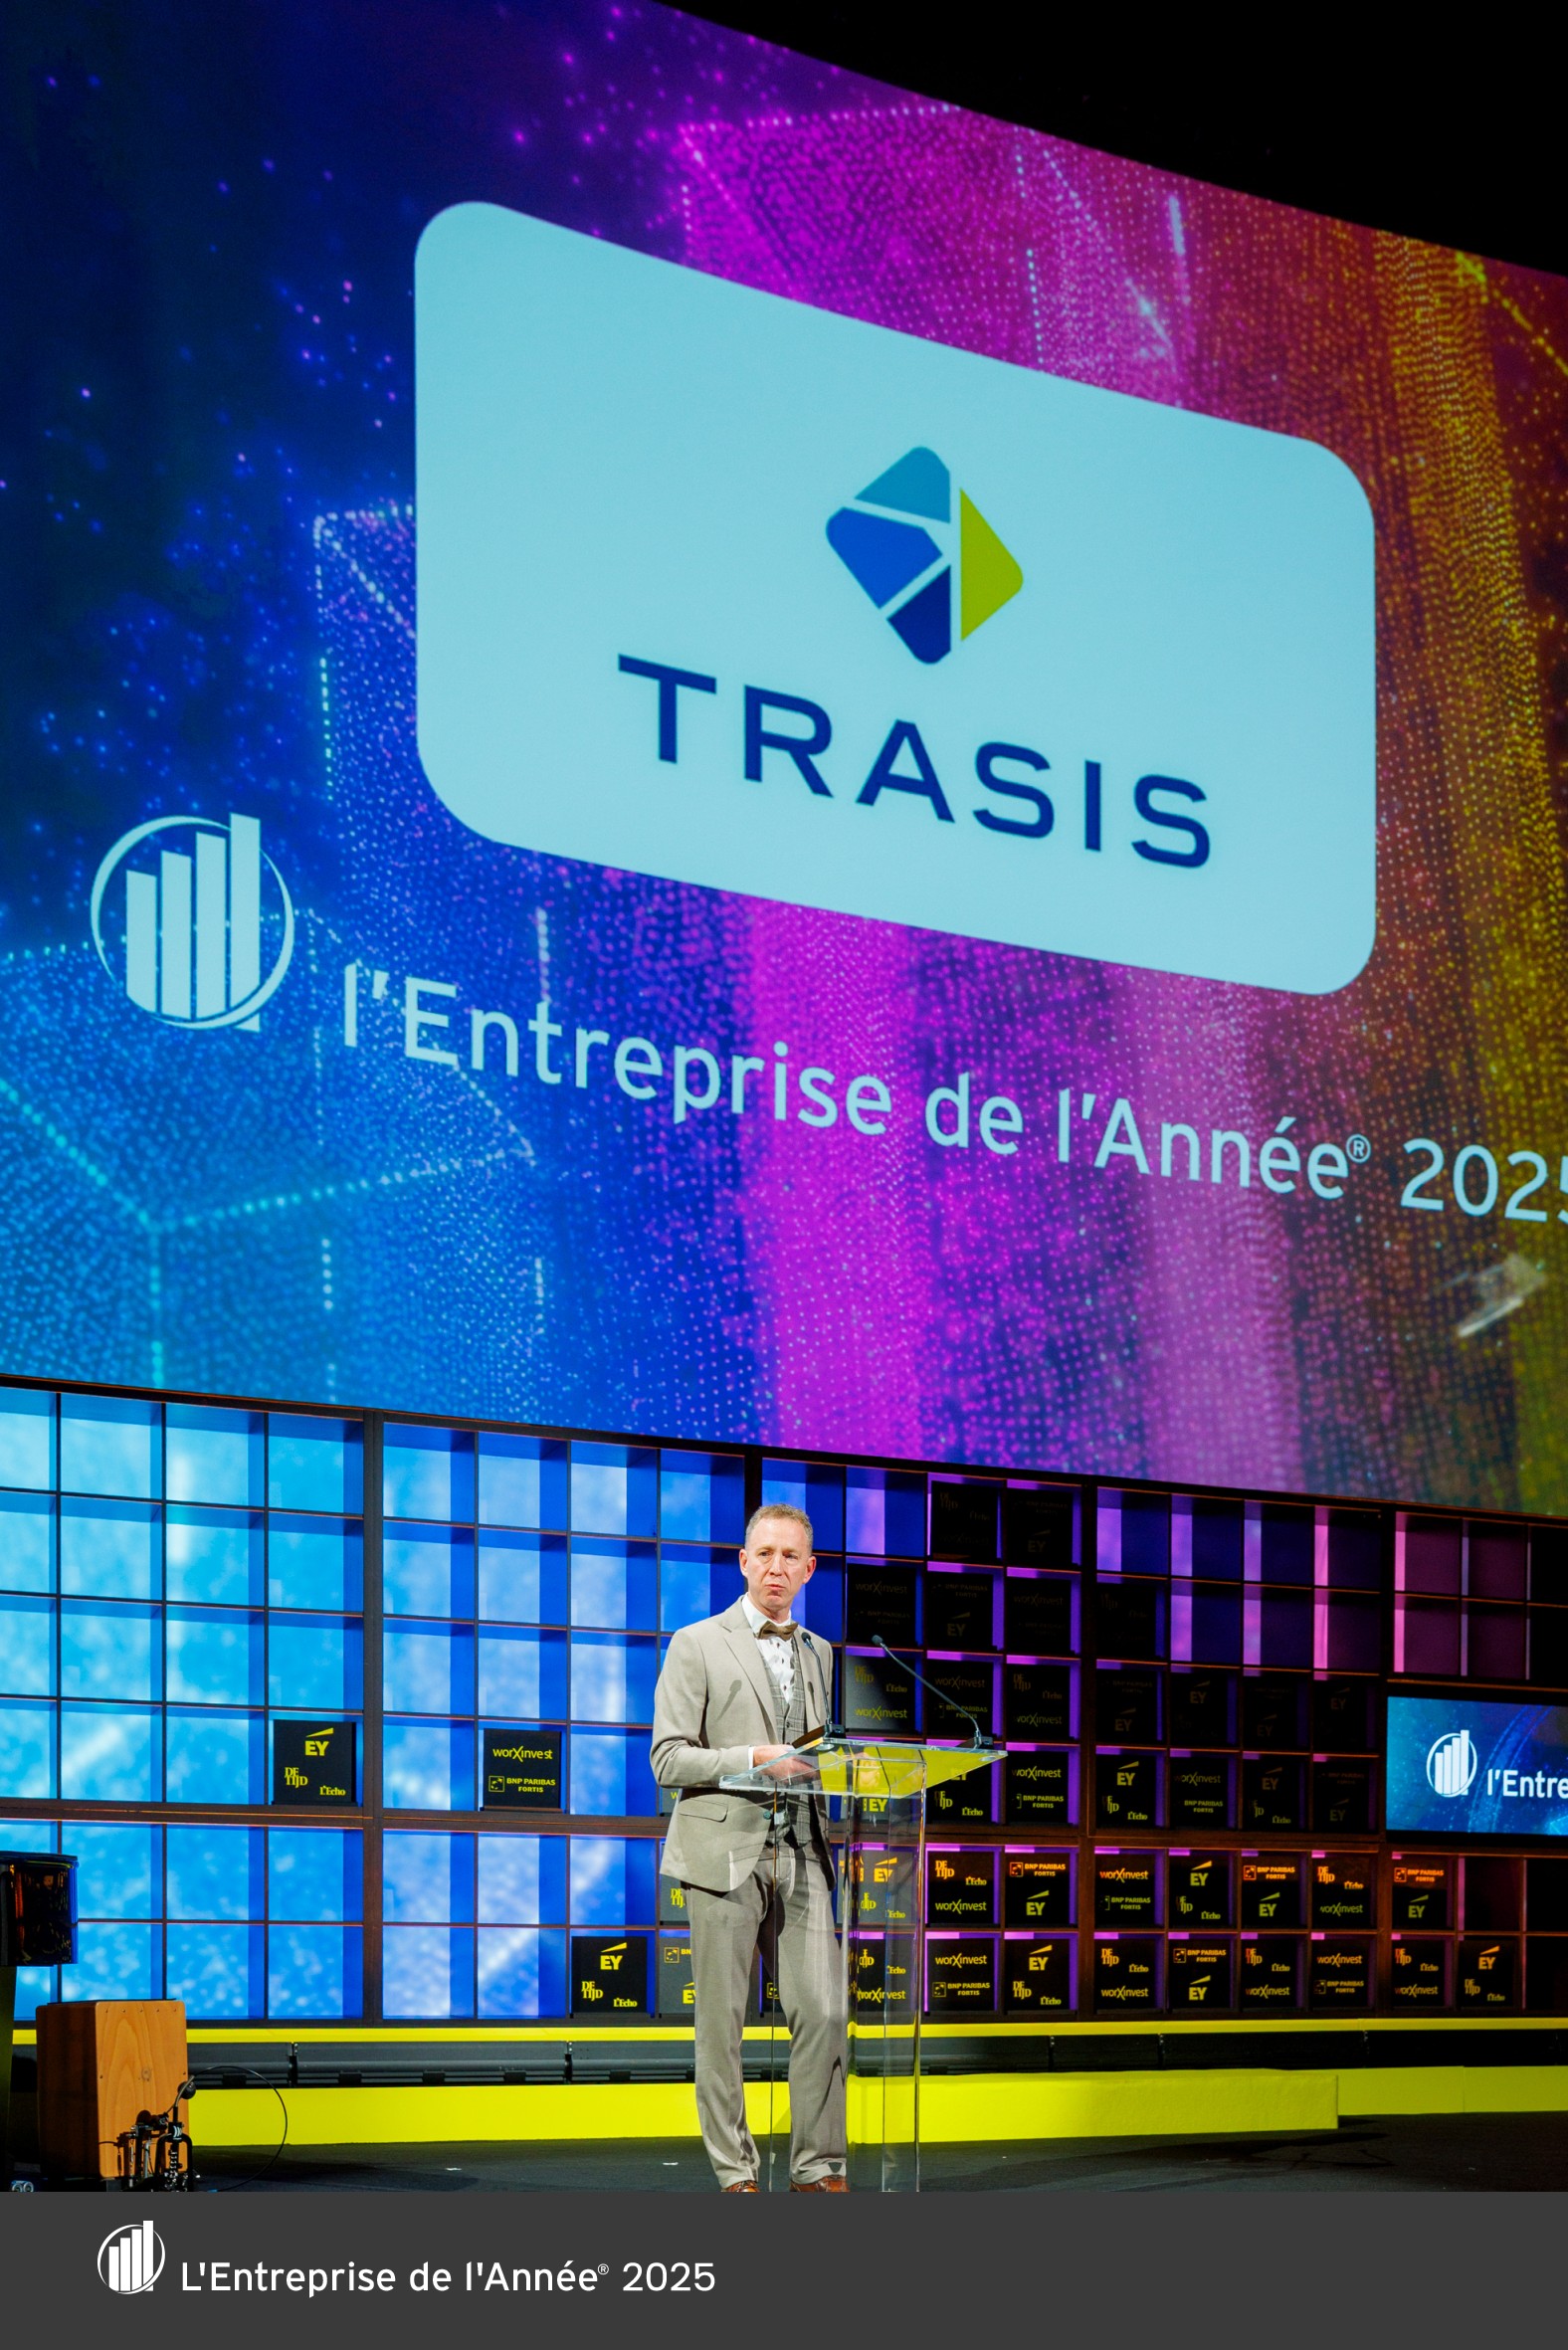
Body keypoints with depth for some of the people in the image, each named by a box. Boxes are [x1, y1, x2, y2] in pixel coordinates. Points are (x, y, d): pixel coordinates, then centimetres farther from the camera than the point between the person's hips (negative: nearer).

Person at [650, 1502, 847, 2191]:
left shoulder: (817, 1653, 18)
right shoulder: (698, 1644, 1)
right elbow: (668, 1759, -6)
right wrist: (756, 1759, -17)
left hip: (801, 1854, 4)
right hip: (726, 1850, -4)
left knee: (823, 2010, -5)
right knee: (721, 2020, 0)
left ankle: (818, 2167, 4)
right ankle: (735, 2172, 8)